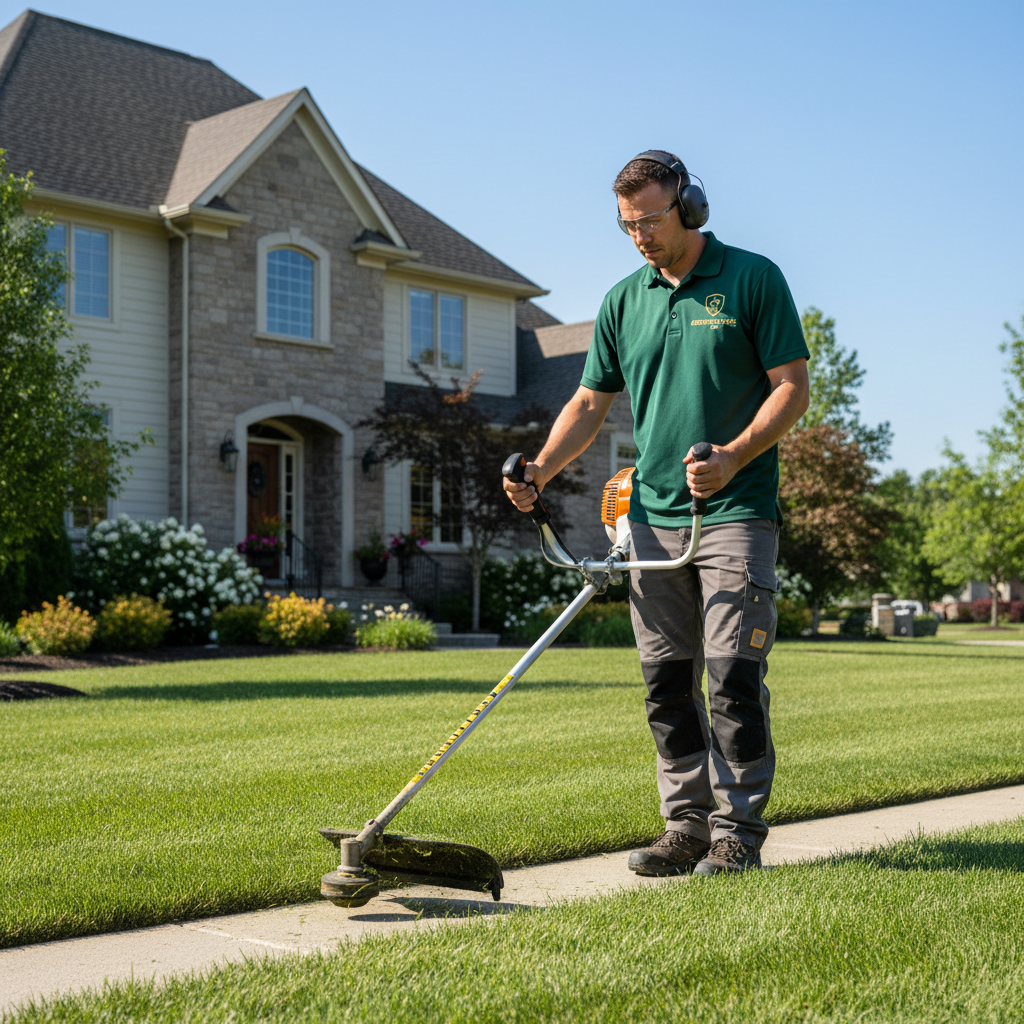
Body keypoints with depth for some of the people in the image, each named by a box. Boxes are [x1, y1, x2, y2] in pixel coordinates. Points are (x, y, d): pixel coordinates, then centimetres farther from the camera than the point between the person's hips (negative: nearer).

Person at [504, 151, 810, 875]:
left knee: (732, 676, -7)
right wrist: (540, 471, -1)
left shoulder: (754, 279, -1)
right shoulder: (623, 301, 13)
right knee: (667, 681, 6)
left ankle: (739, 831, 3)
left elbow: (793, 387, -4)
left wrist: (734, 456, -19)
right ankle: (688, 826, 15)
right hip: (653, 517, 5)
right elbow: (590, 404, 15)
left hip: (735, 514, -5)